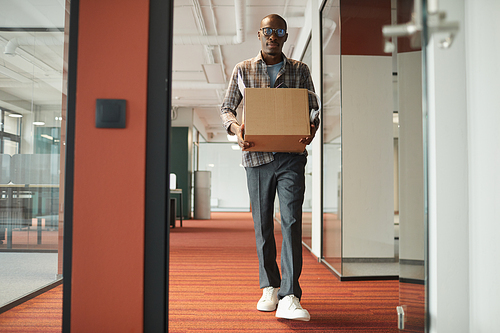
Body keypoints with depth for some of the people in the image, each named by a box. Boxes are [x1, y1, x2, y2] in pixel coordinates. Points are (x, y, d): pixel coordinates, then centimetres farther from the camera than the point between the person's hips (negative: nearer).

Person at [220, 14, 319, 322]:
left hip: (291, 156, -1)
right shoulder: (244, 69, 11)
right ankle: (270, 286, 23)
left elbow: (313, 108, 12)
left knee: (292, 221, -12)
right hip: (257, 155, 1)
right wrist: (236, 128, -13)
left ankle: (289, 297, -12)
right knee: (263, 224, 7)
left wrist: (311, 129, -11)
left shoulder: (300, 70, 11)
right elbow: (226, 108, 10)